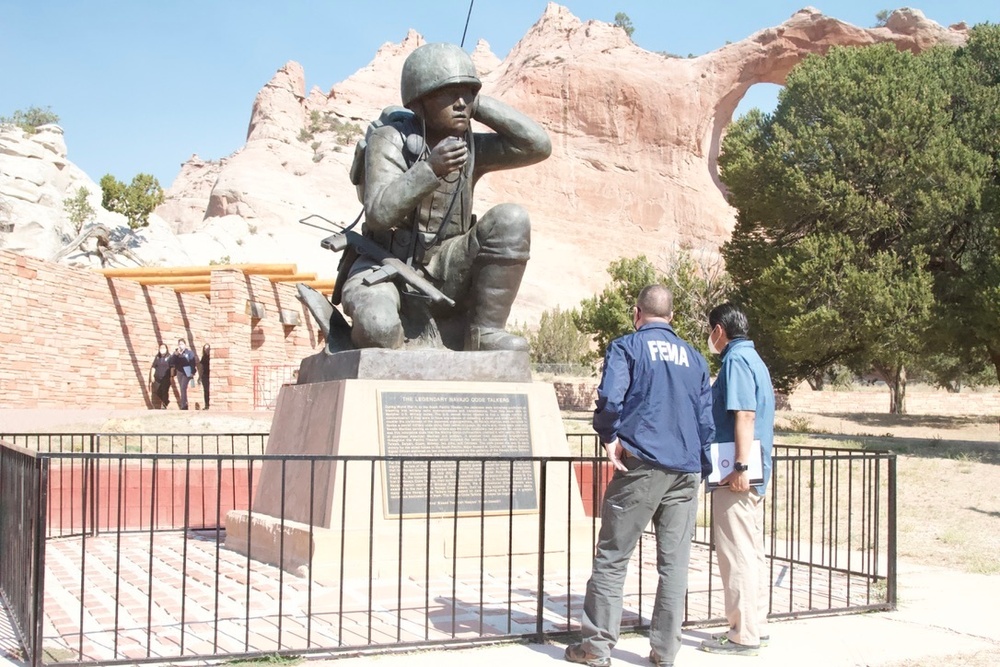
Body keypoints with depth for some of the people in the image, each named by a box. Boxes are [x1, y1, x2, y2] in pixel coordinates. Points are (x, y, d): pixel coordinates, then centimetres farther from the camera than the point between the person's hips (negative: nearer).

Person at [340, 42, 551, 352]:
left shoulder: (473, 147, 1)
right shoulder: (389, 140, -11)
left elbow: (539, 145, -11)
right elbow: (378, 214, -24)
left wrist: (478, 104, -9)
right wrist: (430, 169, -38)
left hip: (445, 273, 4)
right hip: (385, 266, -4)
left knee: (511, 219, -20)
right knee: (378, 328, -38)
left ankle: (485, 332, -14)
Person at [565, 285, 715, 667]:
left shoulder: (627, 347, 1)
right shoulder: (694, 357, 16)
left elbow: (610, 397, -17)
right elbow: (706, 418, 16)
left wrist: (609, 437, -3)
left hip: (641, 466, -4)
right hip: (686, 471, 5)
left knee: (612, 557, 2)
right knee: (675, 562, 6)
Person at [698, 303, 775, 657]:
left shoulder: (736, 359, -12)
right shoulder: (753, 358, 17)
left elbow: (745, 415, -21)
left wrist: (740, 467, -25)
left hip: (735, 476, -10)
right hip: (752, 473, 10)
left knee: (737, 553, -5)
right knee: (751, 551, 14)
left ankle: (744, 635, -1)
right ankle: (755, 625, 22)